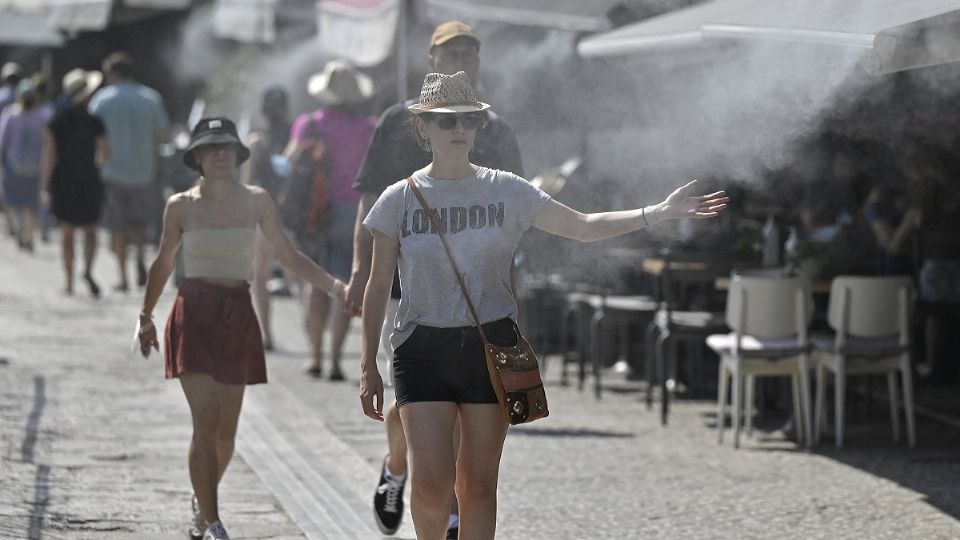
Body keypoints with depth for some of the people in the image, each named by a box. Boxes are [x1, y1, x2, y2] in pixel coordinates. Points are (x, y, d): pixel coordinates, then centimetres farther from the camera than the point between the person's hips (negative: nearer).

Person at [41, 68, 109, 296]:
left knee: (67, 232, 13)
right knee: (90, 230, 9)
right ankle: (88, 269, -16)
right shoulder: (95, 122, -9)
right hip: (89, 181, -2)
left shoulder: (57, 121, -4)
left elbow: (49, 154, -5)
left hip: (62, 181, 2)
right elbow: (105, 155, -7)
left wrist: (45, 184, 1)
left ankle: (69, 282, 14)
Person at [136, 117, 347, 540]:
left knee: (226, 429, 9)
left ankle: (202, 500, 37)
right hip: (193, 314, -2)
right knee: (206, 421, -14)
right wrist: (146, 316, 20)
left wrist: (335, 286, -5)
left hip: (237, 317, 2)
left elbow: (289, 256, 7)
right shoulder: (181, 206, 0)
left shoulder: (256, 202, 3)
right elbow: (163, 264, 14)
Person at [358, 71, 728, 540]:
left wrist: (659, 213, -7)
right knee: (431, 483, -11)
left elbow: (583, 227, 3)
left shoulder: (505, 191, 3)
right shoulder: (400, 199, 1)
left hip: (490, 345, 1)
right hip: (423, 348, -1)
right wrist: (368, 366, 3)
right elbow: (379, 286, 6)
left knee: (477, 487, 3)